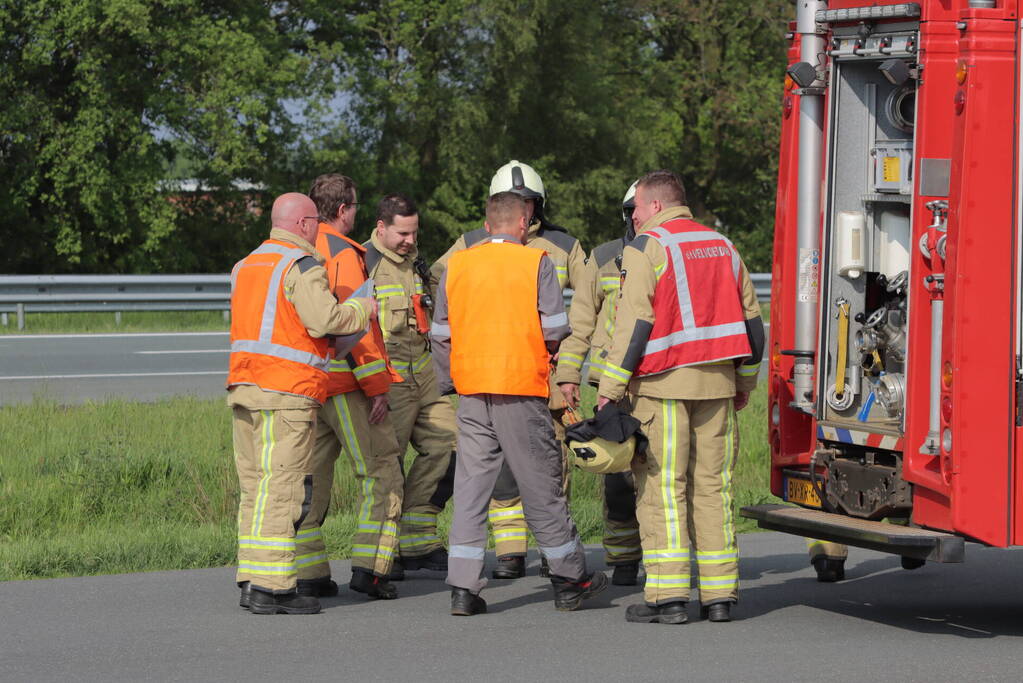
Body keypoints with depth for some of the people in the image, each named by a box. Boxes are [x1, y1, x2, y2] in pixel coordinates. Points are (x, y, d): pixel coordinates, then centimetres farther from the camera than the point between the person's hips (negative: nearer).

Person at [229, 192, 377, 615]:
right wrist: (363, 309, -1)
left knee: (254, 487, 11)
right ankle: (271, 587, -11)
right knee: (283, 487, -8)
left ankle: (251, 581, 11)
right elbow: (324, 319, -19)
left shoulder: (246, 266, 19)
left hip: (243, 388, 8)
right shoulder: (302, 266, -8)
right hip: (286, 393, -8)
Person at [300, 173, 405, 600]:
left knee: (310, 474, 10)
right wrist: (376, 385, -13)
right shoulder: (343, 254, -11)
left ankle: (308, 570, 8)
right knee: (380, 470, 1)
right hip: (345, 383, -7)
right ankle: (369, 565, -6)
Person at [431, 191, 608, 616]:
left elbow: (440, 334, 11)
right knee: (541, 484, 6)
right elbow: (556, 328, -8)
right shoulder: (535, 262, -4)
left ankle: (463, 587, 0)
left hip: (471, 389, 3)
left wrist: (448, 383, 21)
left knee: (471, 485, 5)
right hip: (521, 387, -3)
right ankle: (569, 580, 16)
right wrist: (548, 348, 14)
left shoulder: (457, 265, 8)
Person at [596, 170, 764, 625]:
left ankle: (668, 594, -7)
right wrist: (745, 383, 27)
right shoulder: (722, 247, 15)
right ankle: (719, 594, 7)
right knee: (713, 486, 8)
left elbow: (634, 326, -12)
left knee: (661, 488, -3)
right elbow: (751, 321, 17)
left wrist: (610, 390, -10)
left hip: (663, 383, -6)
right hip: (716, 383, 6)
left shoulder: (647, 249, -5)